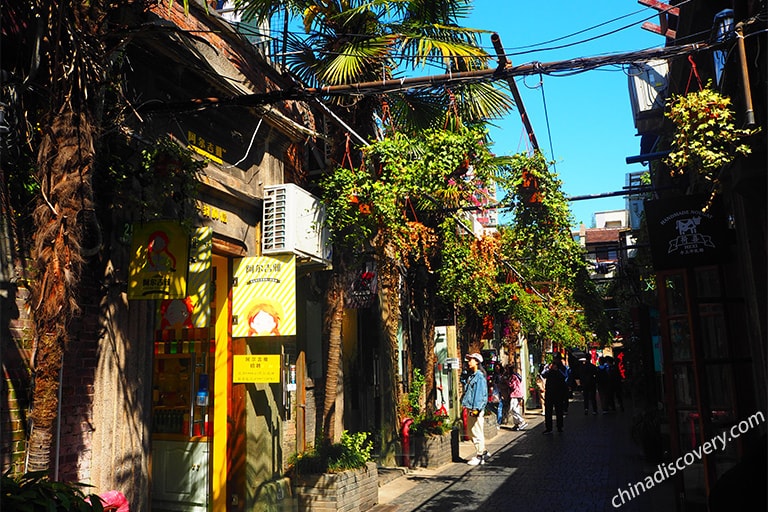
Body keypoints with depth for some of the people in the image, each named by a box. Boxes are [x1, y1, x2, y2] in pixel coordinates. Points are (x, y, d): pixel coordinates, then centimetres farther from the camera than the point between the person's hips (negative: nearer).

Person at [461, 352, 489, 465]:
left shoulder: (480, 376, -13)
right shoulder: (471, 376, 15)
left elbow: (480, 393, -18)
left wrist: (476, 409, -22)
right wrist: (465, 403, 18)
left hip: (476, 409, -10)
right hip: (470, 408, 10)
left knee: (477, 432, -3)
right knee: (471, 431, 15)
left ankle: (479, 456, 6)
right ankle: (483, 452, 26)